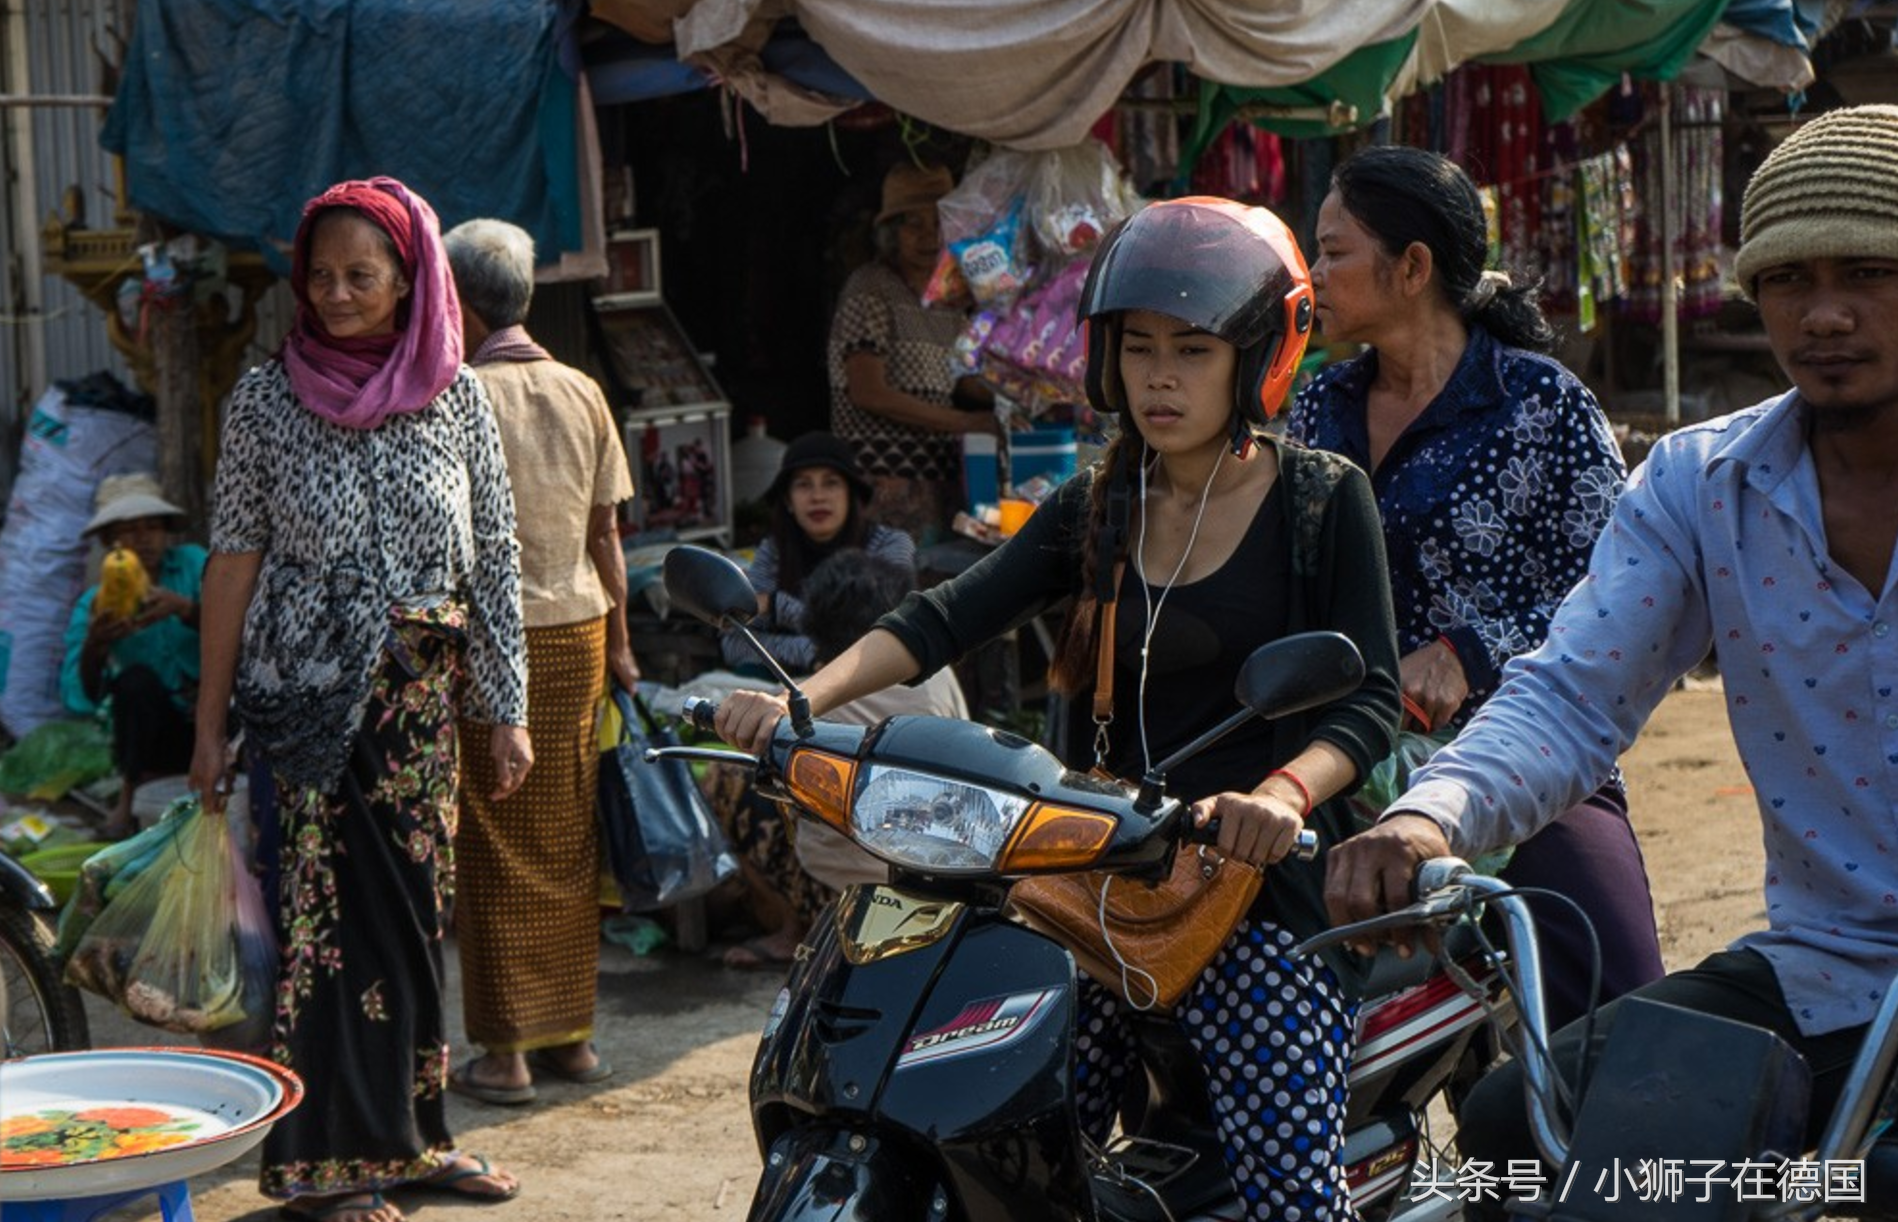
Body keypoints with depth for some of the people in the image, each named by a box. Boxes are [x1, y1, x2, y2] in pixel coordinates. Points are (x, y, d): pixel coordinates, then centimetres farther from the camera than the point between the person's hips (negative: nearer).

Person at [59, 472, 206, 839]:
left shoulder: (192, 564, -6)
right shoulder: (95, 604, -2)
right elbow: (80, 701, -12)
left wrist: (185, 609, -40)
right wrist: (94, 646, -31)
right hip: (154, 734, 1)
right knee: (135, 680, -28)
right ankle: (128, 800, -16)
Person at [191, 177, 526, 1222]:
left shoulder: (458, 399, 4)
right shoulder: (267, 397, -1)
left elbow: (494, 559, 7)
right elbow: (235, 558, 0)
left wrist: (507, 708, 4)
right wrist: (210, 721, -1)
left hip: (425, 690, 3)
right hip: (311, 692, -3)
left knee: (413, 910, 6)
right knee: (343, 908, -6)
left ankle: (402, 1135, 17)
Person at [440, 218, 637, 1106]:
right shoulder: (581, 393, 6)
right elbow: (606, 533, 8)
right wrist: (619, 642, 15)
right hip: (577, 632, 5)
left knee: (497, 848, 1)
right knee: (568, 841, 11)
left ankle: (506, 1049, 5)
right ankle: (571, 1033, 18)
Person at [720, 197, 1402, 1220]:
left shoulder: (1323, 501, 1)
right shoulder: (1095, 510, 14)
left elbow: (1369, 696, -7)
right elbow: (947, 616, 1)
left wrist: (1284, 793, -28)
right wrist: (801, 699, -15)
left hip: (1261, 879, -4)